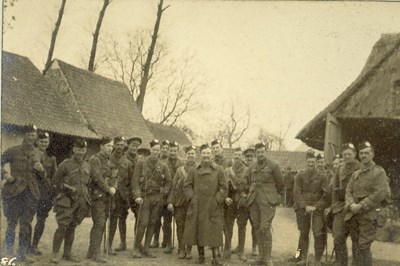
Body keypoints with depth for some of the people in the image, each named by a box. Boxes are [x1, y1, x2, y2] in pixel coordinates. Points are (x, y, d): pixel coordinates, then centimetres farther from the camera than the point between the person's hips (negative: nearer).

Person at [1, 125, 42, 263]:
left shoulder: (38, 154, 10)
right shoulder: (13, 151, -3)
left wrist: (41, 170, -3)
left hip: (31, 193, 4)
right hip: (14, 192, -3)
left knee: (26, 224, 8)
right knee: (12, 222, 2)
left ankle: (23, 253, 16)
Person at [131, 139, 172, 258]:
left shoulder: (163, 166, 8)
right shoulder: (141, 163, 0)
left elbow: (169, 182, 14)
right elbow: (135, 180, -4)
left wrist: (163, 192, 1)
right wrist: (137, 195, -13)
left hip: (157, 198, 3)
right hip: (145, 197, -3)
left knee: (152, 223, 5)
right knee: (143, 222, -11)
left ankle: (146, 248, 14)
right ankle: (136, 248, 2)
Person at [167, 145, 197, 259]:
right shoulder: (180, 170, 8)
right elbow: (173, 186, 7)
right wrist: (170, 201, -1)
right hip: (179, 202, 1)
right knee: (180, 226, 3)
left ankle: (189, 250, 13)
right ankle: (181, 249, 13)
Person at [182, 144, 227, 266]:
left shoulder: (219, 170, 3)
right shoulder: (193, 170, 8)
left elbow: (224, 188, 2)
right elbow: (187, 186, 10)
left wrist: (217, 200, -6)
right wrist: (192, 198, -2)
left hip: (213, 207, -2)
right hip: (197, 207, 2)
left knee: (214, 232, -2)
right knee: (198, 230, 5)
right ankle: (201, 255, 17)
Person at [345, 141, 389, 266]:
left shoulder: (379, 172, -4)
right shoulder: (356, 174, 16)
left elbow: (380, 193, -14)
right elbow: (349, 191, 9)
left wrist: (361, 206, -17)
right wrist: (351, 205, -12)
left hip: (368, 215, -6)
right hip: (353, 215, 6)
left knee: (364, 246, -8)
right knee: (356, 246, 10)